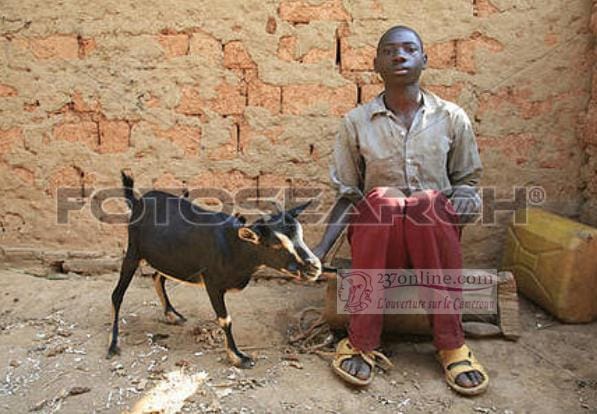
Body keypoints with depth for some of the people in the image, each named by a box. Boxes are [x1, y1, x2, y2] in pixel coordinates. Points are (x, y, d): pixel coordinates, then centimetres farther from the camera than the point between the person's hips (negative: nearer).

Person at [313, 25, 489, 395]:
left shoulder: (452, 118, 5)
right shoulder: (356, 122, 4)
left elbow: (466, 178, 14)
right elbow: (348, 195, 6)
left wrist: (466, 195, -11)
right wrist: (320, 250, -7)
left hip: (434, 232, 1)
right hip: (376, 235, 0)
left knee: (433, 202, -33)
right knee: (381, 199, -34)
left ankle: (451, 343, -24)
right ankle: (362, 341, -26)